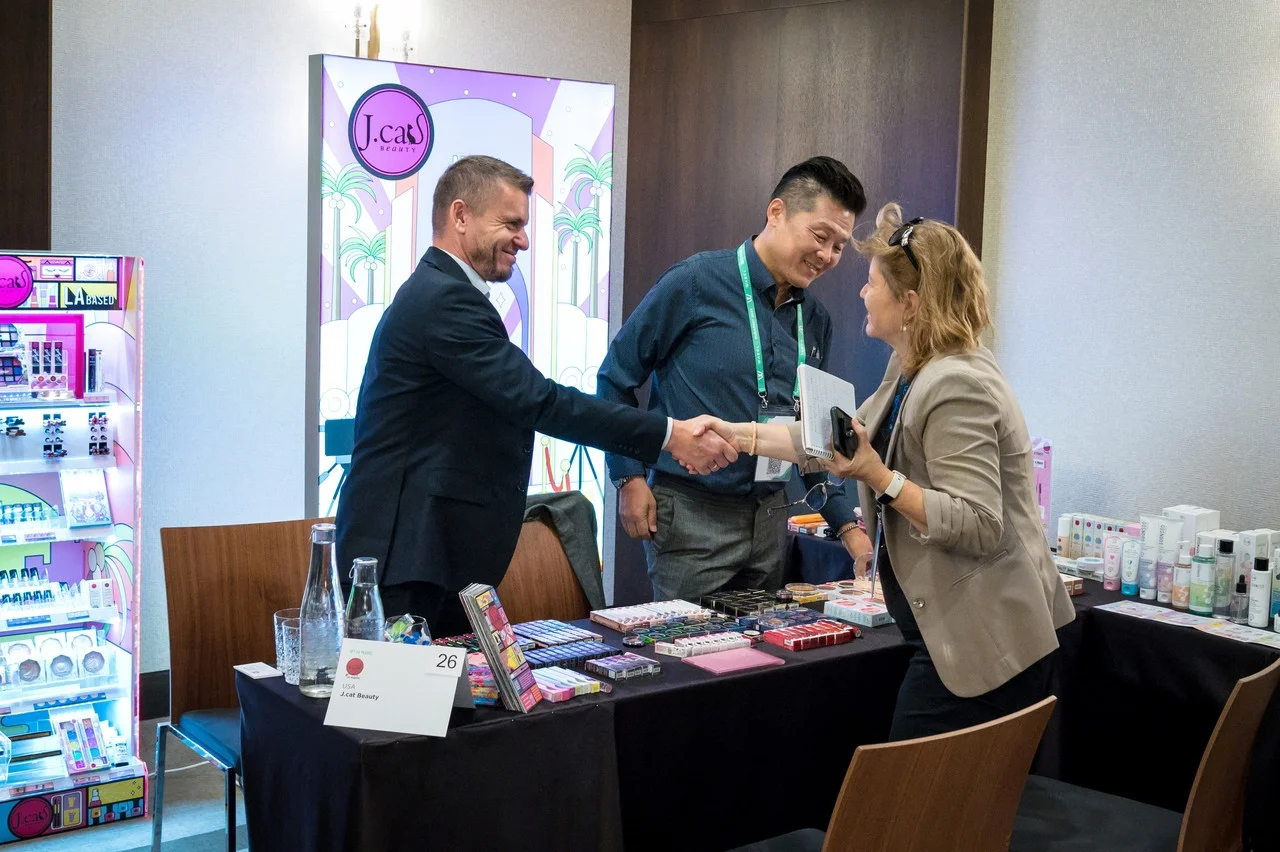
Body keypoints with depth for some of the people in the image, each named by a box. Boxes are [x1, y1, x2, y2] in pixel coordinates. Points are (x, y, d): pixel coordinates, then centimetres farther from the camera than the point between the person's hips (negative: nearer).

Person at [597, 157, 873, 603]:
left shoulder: (816, 319, 8)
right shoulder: (695, 283, -10)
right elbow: (615, 378, -3)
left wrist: (847, 524, 10)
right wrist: (629, 476, -9)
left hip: (769, 516, 6)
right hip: (691, 513, -6)